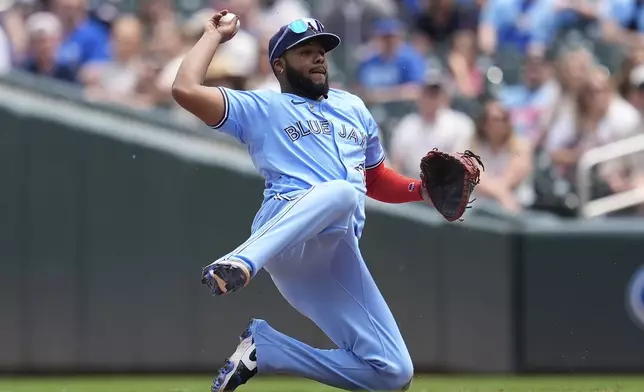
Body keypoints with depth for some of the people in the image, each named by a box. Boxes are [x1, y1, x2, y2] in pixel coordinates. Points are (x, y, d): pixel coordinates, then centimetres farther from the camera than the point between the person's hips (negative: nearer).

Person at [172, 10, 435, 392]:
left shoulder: (352, 106, 34)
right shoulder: (260, 108, 17)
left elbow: (376, 179, 39)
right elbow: (186, 90, 3)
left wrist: (423, 189, 20)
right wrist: (216, 35, 16)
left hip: (338, 259, 6)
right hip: (283, 232, -6)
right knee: (341, 191, -41)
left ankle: (263, 347, 2)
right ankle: (242, 264, -55)